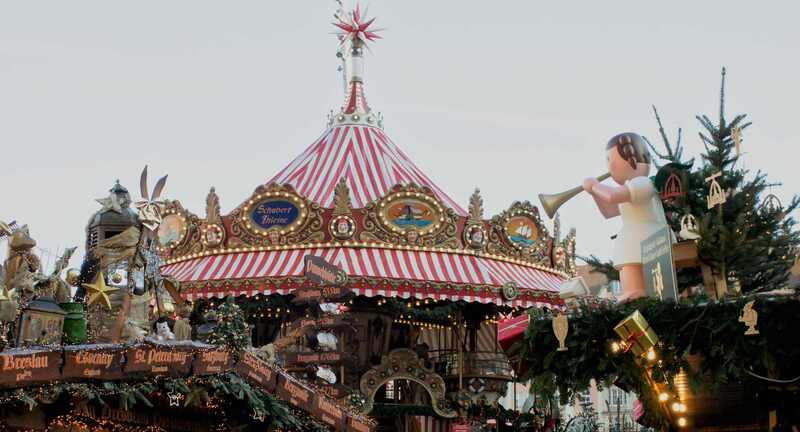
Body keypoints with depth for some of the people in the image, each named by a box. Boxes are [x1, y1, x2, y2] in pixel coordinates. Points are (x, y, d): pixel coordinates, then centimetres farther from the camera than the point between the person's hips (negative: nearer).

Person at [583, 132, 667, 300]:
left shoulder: (642, 183, -10)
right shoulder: (633, 188, 24)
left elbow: (613, 196, -28)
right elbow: (608, 211, 34)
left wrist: (595, 185, -9)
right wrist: (595, 191, 20)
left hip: (642, 253, -11)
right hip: (634, 254, 11)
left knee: (634, 299, -19)